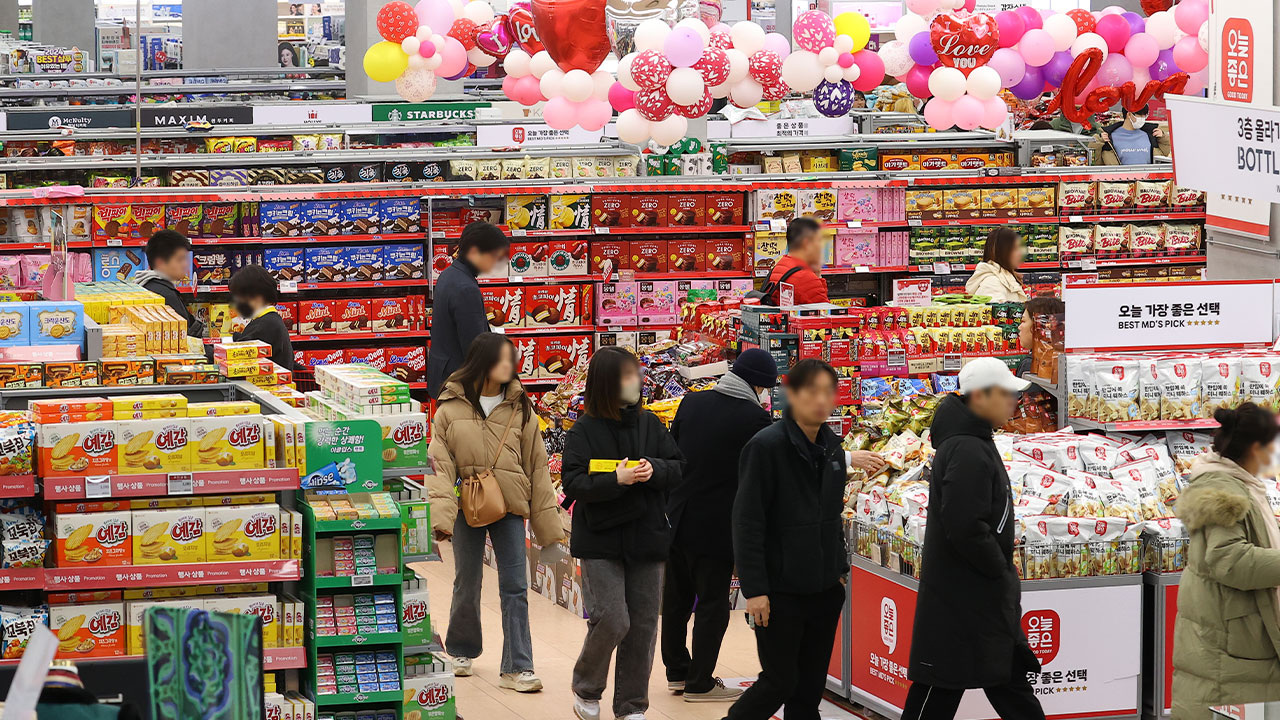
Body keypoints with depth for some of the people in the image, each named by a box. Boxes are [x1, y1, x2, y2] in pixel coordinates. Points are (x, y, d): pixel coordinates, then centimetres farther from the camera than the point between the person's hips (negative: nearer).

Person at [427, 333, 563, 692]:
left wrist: (548, 522, 4)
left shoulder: (520, 409, 2)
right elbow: (440, 465, -6)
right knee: (467, 583, 12)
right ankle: (462, 650, 34)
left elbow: (537, 467, 5)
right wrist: (441, 514, -19)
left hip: (510, 507, 1)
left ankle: (517, 667, -2)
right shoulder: (451, 408, -2)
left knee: (515, 587, -4)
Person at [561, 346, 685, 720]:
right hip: (601, 541, -4)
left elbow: (678, 468, 5)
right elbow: (573, 483, -13)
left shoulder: (649, 423, 6)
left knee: (643, 625, 5)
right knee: (612, 620, -11)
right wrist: (616, 480, -25)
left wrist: (653, 469, -15)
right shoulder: (583, 431, -6)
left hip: (646, 540, 4)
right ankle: (586, 690, 15)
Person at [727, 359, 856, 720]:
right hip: (780, 592, -7)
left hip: (824, 590, 7)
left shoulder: (832, 448, 9)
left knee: (812, 683, 9)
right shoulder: (766, 446, -14)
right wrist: (754, 589, -18)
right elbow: (747, 523, -15)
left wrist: (840, 569, 15)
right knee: (780, 680, -4)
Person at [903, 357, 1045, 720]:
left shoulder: (974, 441, 11)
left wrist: (1003, 572, 13)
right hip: (962, 594, -11)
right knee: (941, 689, -1)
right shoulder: (966, 452, -22)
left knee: (1010, 676, 17)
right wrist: (1000, 570, -15)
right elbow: (966, 529, -28)